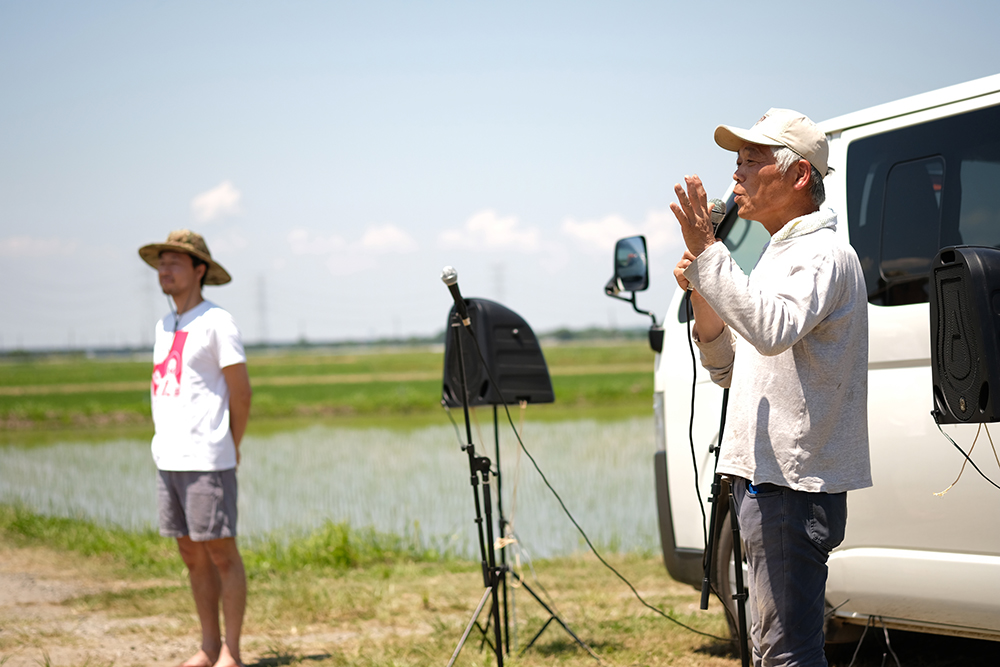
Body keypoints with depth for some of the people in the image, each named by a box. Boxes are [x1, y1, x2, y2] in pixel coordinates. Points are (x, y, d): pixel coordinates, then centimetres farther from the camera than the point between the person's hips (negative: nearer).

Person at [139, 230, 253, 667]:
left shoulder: (216, 322, -7)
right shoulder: (165, 325, 15)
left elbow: (240, 392, -5)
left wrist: (228, 450, 2)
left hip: (206, 460, -7)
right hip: (168, 458, 7)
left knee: (221, 553, -2)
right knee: (193, 556, 11)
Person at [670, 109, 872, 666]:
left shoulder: (823, 254, -11)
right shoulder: (782, 255, 21)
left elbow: (773, 330, -32)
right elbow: (730, 371, 22)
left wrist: (706, 253, -29)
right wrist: (702, 295, 7)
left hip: (793, 484, -11)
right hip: (766, 479, 11)